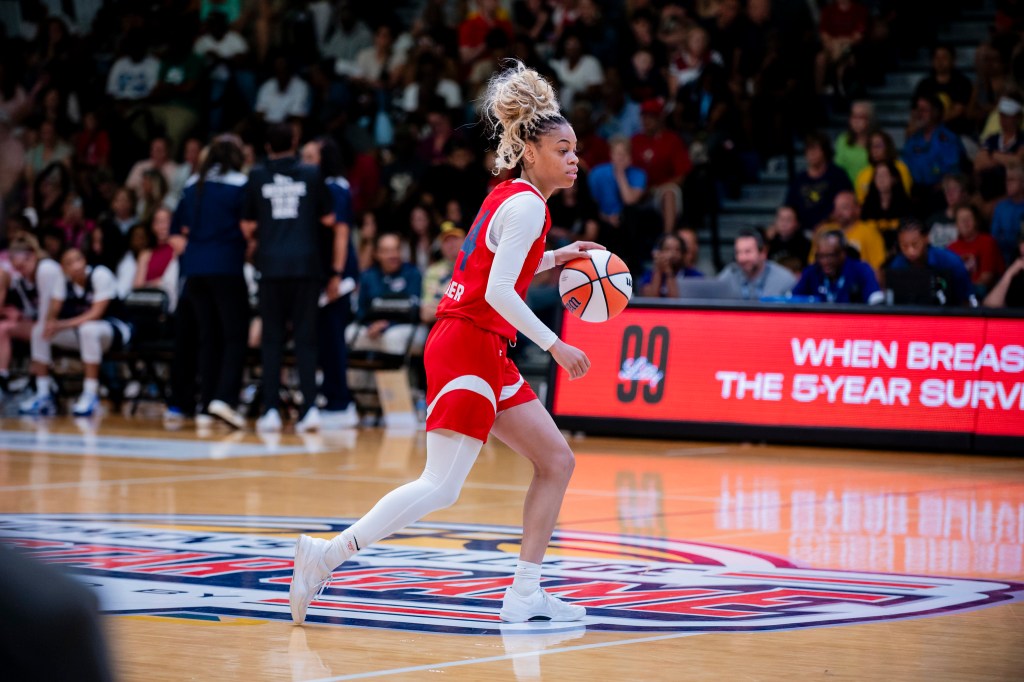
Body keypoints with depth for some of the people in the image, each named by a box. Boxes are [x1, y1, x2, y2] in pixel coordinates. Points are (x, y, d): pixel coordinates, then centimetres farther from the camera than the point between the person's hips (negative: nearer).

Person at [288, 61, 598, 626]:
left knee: (556, 461, 9)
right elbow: (498, 292, -19)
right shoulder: (526, 204, -11)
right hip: (468, 347, -10)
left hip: (485, 354, 10)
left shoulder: (510, 199, 17)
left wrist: (555, 258, 20)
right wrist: (554, 345, -16)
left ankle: (524, 594, 8)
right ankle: (326, 555, -13)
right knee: (441, 487, -15)